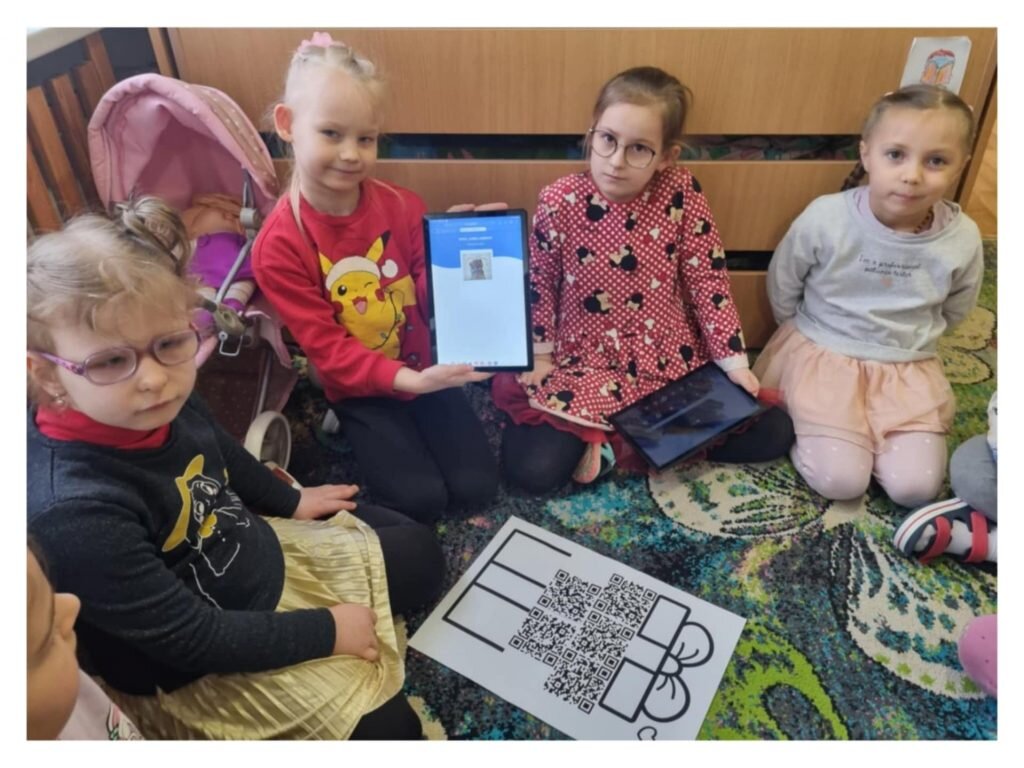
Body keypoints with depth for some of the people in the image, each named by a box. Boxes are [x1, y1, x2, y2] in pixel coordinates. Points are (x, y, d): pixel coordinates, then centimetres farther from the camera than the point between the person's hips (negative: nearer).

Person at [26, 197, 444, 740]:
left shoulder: (161, 403, -17)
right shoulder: (76, 513, -37)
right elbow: (192, 640, -27)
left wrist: (290, 502, 18)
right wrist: (325, 632, -18)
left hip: (260, 550, 7)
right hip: (196, 667, -6)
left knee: (418, 551, 16)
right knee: (386, 727, -5)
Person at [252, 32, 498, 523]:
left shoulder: (402, 207, -9)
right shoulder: (278, 246, -17)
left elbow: (433, 294, -2)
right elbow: (325, 346, -17)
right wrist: (406, 380, -28)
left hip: (425, 368, 3)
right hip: (358, 387, -2)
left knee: (476, 488, -4)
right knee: (421, 500, -12)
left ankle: (408, 430, 21)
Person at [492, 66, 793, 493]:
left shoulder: (681, 195, -9)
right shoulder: (560, 200, -11)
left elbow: (707, 280, -4)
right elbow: (541, 284, 1)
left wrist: (734, 361, -5)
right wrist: (539, 356, -4)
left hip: (671, 360, 2)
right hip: (582, 363, -2)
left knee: (771, 433, -5)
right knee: (533, 468, -20)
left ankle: (613, 443, 0)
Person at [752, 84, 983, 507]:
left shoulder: (963, 239, -11)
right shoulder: (826, 217, -19)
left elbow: (953, 310, 11)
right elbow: (782, 286, -1)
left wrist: (912, 340, 10)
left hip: (908, 368, 3)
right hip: (824, 356, -3)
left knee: (915, 487, -10)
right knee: (840, 481, -15)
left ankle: (867, 429, 17)